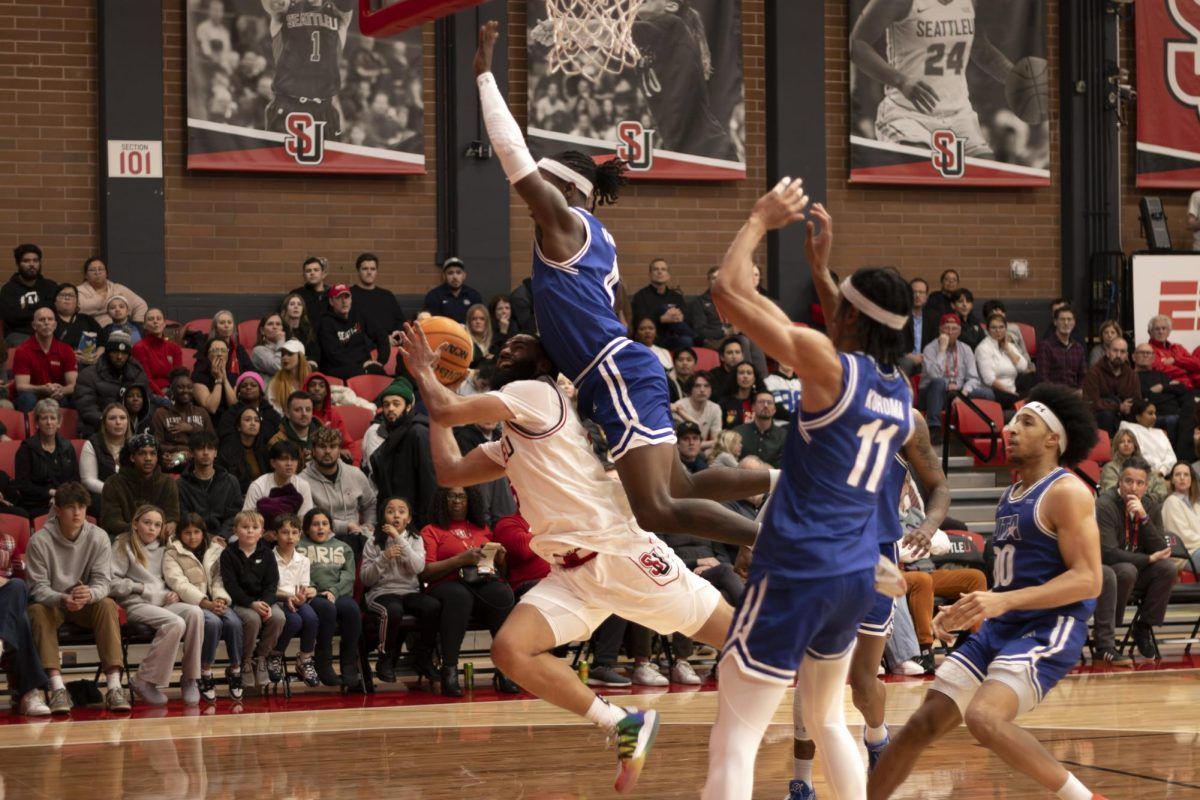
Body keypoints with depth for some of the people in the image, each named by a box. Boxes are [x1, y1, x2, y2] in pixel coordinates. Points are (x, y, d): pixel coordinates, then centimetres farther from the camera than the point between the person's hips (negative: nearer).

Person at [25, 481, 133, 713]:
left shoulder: (98, 538, -8)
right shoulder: (39, 541, -14)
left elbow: (103, 582, -11)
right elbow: (38, 588, -14)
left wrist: (89, 595, -37)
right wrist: (62, 599, -36)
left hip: (87, 605, 1)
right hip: (51, 603, -1)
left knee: (107, 605, -30)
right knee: (37, 611, -34)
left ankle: (114, 686, -37)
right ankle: (57, 688, -43)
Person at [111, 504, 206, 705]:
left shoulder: (162, 549, 23)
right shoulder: (124, 546, 5)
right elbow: (113, 583, -5)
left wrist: (173, 594, 10)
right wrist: (140, 588, -8)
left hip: (162, 603, 6)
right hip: (136, 605, -6)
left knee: (195, 612, -27)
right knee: (176, 623, -33)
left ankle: (190, 679, -22)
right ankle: (144, 680, -22)